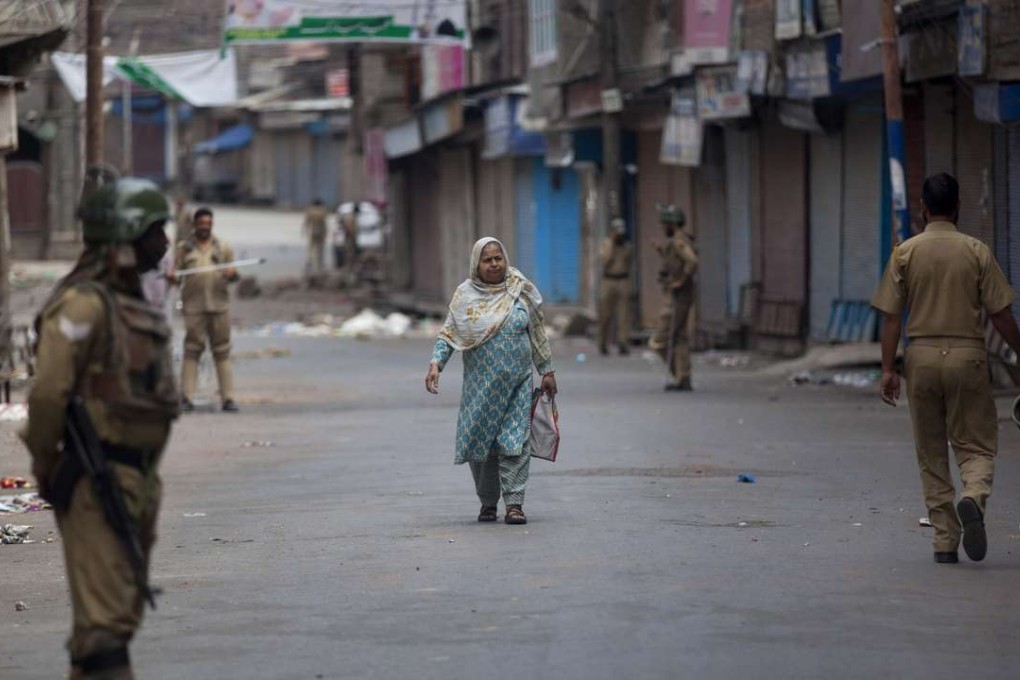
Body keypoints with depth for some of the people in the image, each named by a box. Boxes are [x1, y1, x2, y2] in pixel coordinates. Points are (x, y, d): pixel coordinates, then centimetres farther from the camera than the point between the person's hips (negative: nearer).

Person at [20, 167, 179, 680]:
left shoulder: (133, 301, 16)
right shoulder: (83, 303, -15)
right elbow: (48, 393, -20)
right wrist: (47, 470, -13)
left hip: (136, 478, 10)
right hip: (96, 482, -10)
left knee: (124, 610, 15)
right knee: (105, 616, -12)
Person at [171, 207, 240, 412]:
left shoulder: (222, 248, 14)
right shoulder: (185, 248, 11)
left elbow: (235, 276, 14)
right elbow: (176, 275, 9)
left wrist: (232, 274, -9)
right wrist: (173, 278, -13)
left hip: (219, 305, 1)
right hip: (193, 306, -1)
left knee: (222, 352, 1)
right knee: (192, 350, -4)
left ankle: (228, 398, 1)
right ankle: (186, 397, -3)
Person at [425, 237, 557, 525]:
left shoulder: (522, 291, 4)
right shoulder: (465, 295, 2)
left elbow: (537, 332, 11)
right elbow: (448, 334, 2)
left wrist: (546, 370, 11)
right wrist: (436, 363, -13)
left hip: (518, 382, 0)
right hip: (481, 384, 0)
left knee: (514, 442, -8)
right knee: (480, 442, 3)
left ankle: (514, 502, -8)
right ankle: (487, 502, 18)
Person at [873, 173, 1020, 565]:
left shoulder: (905, 253, 1)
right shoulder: (976, 252, -2)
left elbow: (891, 316, -2)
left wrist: (888, 369, 2)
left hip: (922, 356, 1)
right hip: (967, 355, -1)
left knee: (931, 455, 9)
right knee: (977, 444, 6)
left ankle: (945, 541, 8)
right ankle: (973, 498, -26)